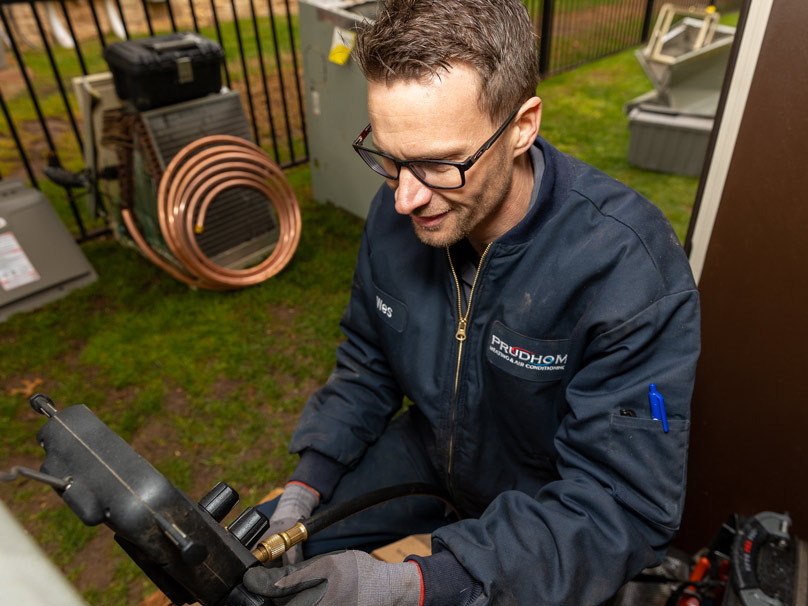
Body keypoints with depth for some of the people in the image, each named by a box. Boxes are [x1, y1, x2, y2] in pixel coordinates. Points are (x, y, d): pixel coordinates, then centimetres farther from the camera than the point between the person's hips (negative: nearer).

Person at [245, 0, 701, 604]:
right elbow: (365, 366, -1)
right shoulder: (396, 212, -15)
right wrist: (306, 486, -13)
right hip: (431, 450, 4)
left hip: (549, 497, -3)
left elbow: (621, 511, -30)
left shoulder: (630, 267, -33)